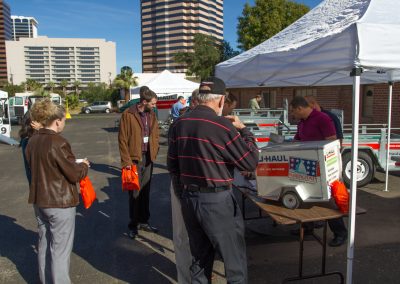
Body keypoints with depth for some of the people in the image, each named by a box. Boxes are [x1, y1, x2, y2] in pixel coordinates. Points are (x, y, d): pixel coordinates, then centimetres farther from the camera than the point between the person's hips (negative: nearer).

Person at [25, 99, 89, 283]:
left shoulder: (32, 141, 2)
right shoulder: (58, 143, -22)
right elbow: (74, 174, -18)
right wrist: (84, 165, 2)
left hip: (39, 200, 8)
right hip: (60, 202, -8)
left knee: (44, 244, 20)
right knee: (60, 248, 3)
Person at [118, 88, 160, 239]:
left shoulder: (151, 114, 6)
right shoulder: (128, 114, -10)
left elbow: (155, 134, 13)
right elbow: (122, 139, -10)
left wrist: (154, 151, 0)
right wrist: (126, 161, -13)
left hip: (148, 158, 5)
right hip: (134, 159, -5)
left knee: (145, 191, 14)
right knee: (134, 192, 5)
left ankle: (144, 221, 27)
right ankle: (133, 224, 18)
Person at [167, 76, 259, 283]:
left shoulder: (178, 125, 4)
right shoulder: (223, 126, -15)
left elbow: (172, 166, 10)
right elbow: (251, 162, -10)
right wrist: (243, 130, 2)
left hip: (188, 199, 7)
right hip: (217, 200, -6)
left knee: (199, 258, 20)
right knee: (235, 261, 9)